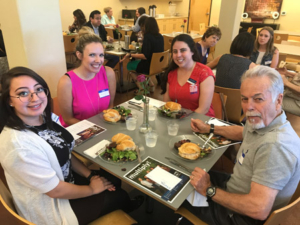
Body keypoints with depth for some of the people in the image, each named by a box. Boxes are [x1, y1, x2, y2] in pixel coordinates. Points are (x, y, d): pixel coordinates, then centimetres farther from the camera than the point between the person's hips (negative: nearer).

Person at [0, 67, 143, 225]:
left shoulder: (44, 118, -8)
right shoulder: (17, 143, -34)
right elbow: (55, 190, -26)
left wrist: (90, 175, -1)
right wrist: (91, 189, -11)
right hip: (52, 206, -7)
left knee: (114, 180, 11)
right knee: (119, 195, 5)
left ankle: (127, 209, 43)